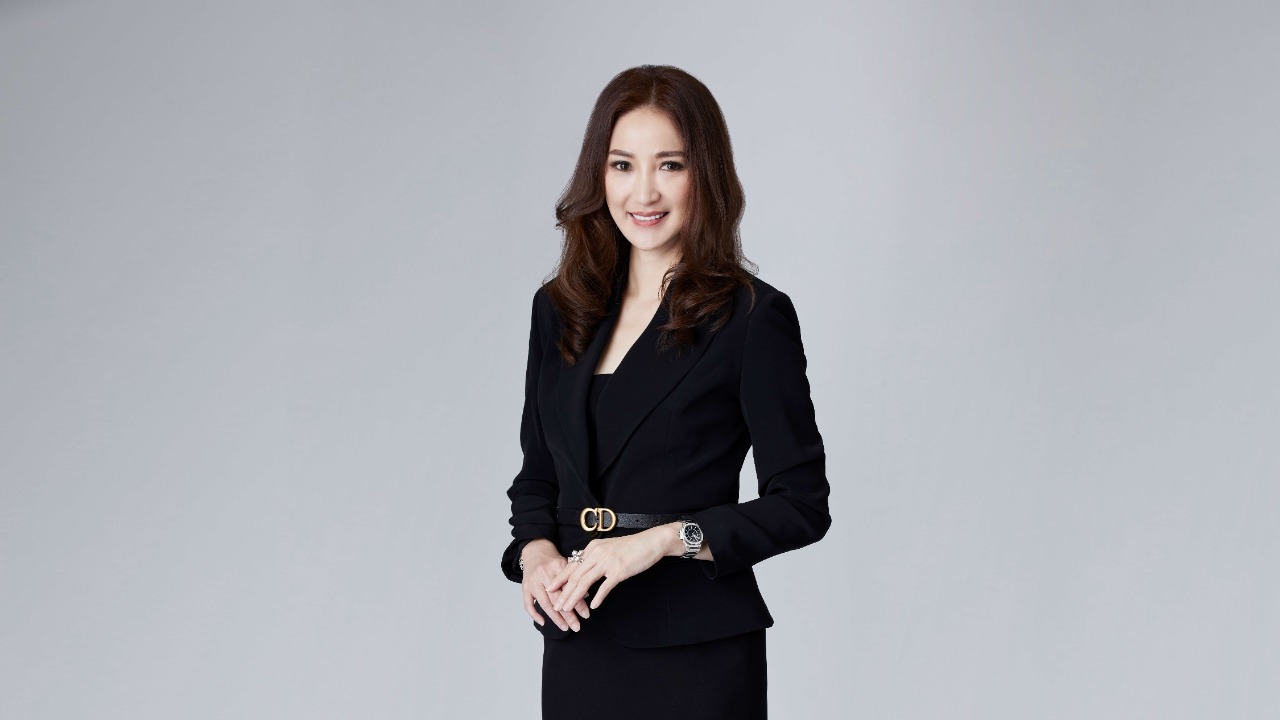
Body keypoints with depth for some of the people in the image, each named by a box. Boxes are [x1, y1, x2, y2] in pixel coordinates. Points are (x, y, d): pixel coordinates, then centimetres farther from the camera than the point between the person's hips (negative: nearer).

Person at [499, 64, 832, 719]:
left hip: (695, 656, -4)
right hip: (576, 646, 4)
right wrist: (534, 551, -5)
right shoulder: (560, 309, 7)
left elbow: (802, 505, -8)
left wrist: (667, 538, -18)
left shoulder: (753, 316, -8)